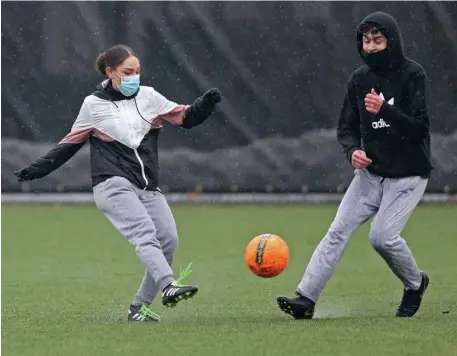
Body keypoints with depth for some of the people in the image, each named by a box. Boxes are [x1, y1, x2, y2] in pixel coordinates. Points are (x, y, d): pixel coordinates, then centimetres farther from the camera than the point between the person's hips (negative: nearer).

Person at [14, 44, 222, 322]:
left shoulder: (148, 97, 12)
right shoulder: (94, 105, 5)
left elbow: (185, 118, 15)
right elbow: (70, 144, 13)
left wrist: (206, 104, -5)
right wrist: (38, 169, 9)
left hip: (148, 187, 5)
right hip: (114, 185, -5)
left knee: (169, 240, -12)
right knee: (145, 233, -27)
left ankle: (140, 307, -5)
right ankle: (169, 286, -47)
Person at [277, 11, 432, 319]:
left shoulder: (412, 75, -11)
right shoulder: (360, 79, 4)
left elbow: (420, 128, -18)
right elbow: (347, 127, 9)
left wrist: (385, 110, -32)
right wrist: (353, 150, -13)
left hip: (408, 175, -5)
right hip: (371, 171, 5)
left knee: (383, 236, -17)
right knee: (339, 231, -8)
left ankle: (415, 284, 12)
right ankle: (306, 298, -13)